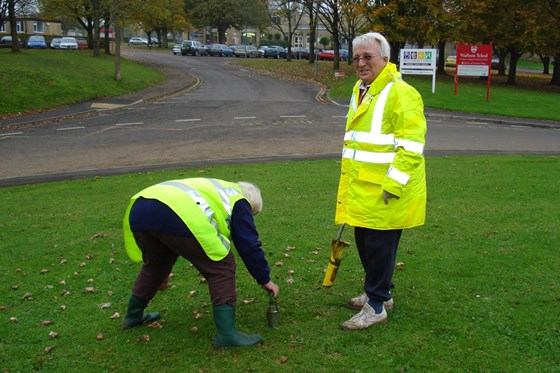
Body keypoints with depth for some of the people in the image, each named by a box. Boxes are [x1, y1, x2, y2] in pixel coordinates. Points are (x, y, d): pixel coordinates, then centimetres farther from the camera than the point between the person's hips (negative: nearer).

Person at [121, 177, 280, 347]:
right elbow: (249, 245, 16)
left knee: (155, 264, 33)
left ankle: (133, 315, 50)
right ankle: (227, 333, 3)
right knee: (221, 266, 5)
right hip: (176, 215, -8)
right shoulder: (237, 201, 21)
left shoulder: (212, 190, 41)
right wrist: (264, 279, 28)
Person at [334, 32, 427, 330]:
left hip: (384, 192, -9)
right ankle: (380, 292, 36)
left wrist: (393, 185, -24)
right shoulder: (360, 90, 15)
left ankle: (375, 307, 14)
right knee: (364, 242, 18)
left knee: (379, 246, 0)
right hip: (361, 188, 9)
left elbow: (411, 146, -21)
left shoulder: (400, 93, -16)